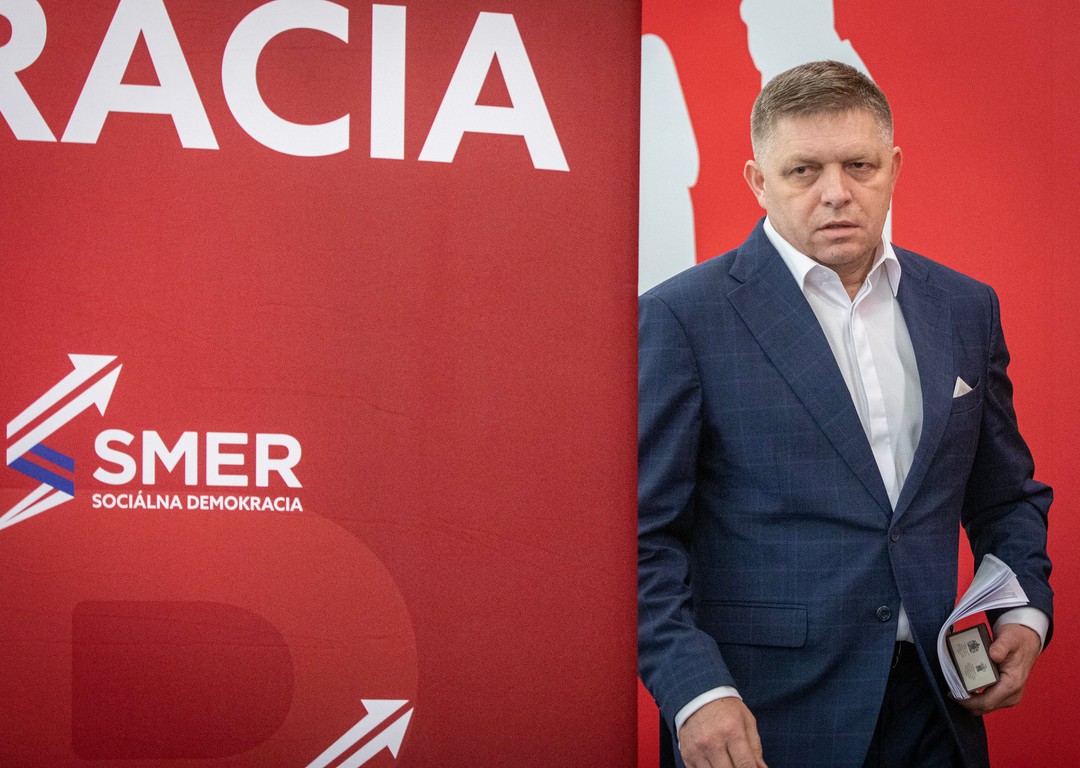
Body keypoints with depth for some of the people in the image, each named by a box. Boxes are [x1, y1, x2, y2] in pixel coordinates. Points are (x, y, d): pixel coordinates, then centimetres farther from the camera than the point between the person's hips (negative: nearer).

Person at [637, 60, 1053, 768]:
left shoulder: (966, 307, 9)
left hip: (935, 709, 5)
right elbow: (644, 533, -10)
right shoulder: (683, 318, -7)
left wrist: (1026, 612, 2)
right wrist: (695, 691, -20)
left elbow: (1006, 496, 18)